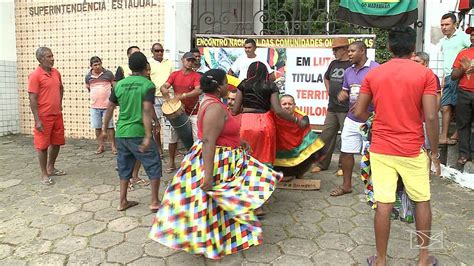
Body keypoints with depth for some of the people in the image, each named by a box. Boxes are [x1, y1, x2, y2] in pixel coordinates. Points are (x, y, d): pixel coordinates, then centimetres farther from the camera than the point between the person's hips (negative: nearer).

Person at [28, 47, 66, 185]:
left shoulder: (56, 72, 7)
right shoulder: (35, 75, -13)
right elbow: (32, 99, -15)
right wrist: (37, 120, -18)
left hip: (57, 115, 7)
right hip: (43, 117, -7)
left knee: (57, 143, 14)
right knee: (43, 145, 2)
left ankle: (51, 168, 31)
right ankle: (44, 174, 13)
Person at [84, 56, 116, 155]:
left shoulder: (108, 73, -3)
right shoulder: (88, 76, 4)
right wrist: (95, 95, 10)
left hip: (107, 105, -3)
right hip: (94, 106, 3)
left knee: (109, 126, 3)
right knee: (97, 127, 8)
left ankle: (113, 146, 12)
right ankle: (101, 146, 20)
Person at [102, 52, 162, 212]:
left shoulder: (120, 84, 7)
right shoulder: (148, 84, -9)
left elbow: (110, 108, 10)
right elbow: (147, 111, -19)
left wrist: (105, 128, 21)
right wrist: (148, 136, -22)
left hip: (121, 133, 6)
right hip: (138, 133, -6)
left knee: (125, 167, 17)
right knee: (154, 166, 7)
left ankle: (123, 202, 23)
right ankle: (155, 202, 8)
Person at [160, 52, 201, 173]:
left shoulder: (196, 76, -7)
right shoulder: (174, 74, 3)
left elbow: (198, 91, -24)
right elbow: (163, 87, -7)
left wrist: (182, 96, -34)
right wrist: (167, 96, -29)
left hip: (193, 112, -3)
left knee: (197, 138, -6)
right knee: (173, 138, 8)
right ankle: (172, 163, 22)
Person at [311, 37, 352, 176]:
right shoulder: (334, 63, 13)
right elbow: (326, 78, 30)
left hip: (346, 109, -7)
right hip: (332, 108, 7)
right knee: (326, 135, 11)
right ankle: (322, 163, 22)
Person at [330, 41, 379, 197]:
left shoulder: (375, 68, -11)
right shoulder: (348, 71, 10)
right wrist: (342, 95, -6)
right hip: (351, 120, 7)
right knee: (346, 152, 10)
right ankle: (346, 185, 25)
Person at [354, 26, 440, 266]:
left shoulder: (373, 74, 1)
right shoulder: (425, 74, -5)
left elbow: (359, 113, 1)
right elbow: (430, 117, -11)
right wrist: (435, 152, -1)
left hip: (380, 149, 1)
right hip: (412, 150, -1)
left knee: (384, 204, 5)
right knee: (422, 201, 17)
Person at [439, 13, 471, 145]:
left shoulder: (463, 36, -5)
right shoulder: (443, 41, 18)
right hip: (448, 78, 7)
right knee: (445, 107, 4)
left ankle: (458, 134, 12)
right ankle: (443, 137, 7)